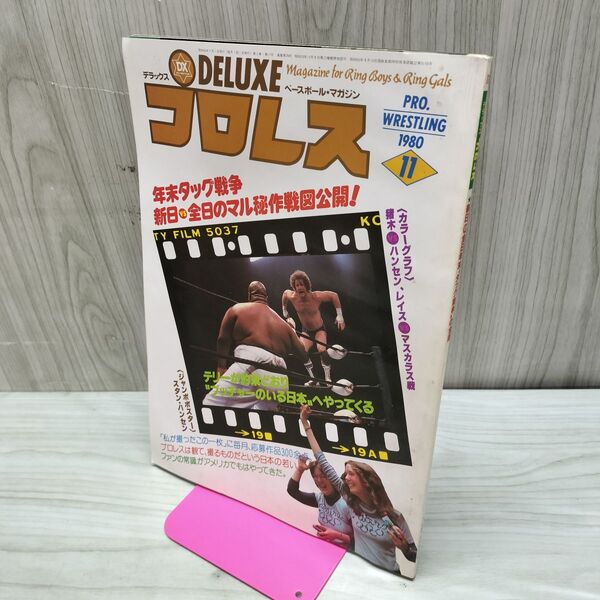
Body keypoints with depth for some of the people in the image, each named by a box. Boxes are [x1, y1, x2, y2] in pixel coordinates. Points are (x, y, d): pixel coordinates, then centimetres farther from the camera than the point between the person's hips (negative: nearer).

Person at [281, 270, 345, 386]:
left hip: (319, 330, -3)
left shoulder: (316, 296, -29)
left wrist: (339, 315, -16)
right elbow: (285, 293, 3)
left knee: (322, 351, -25)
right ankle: (314, 379, 6)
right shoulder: (292, 297, -22)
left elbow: (334, 295, -15)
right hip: (306, 331, 3)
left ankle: (328, 378, -8)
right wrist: (287, 316, 5)